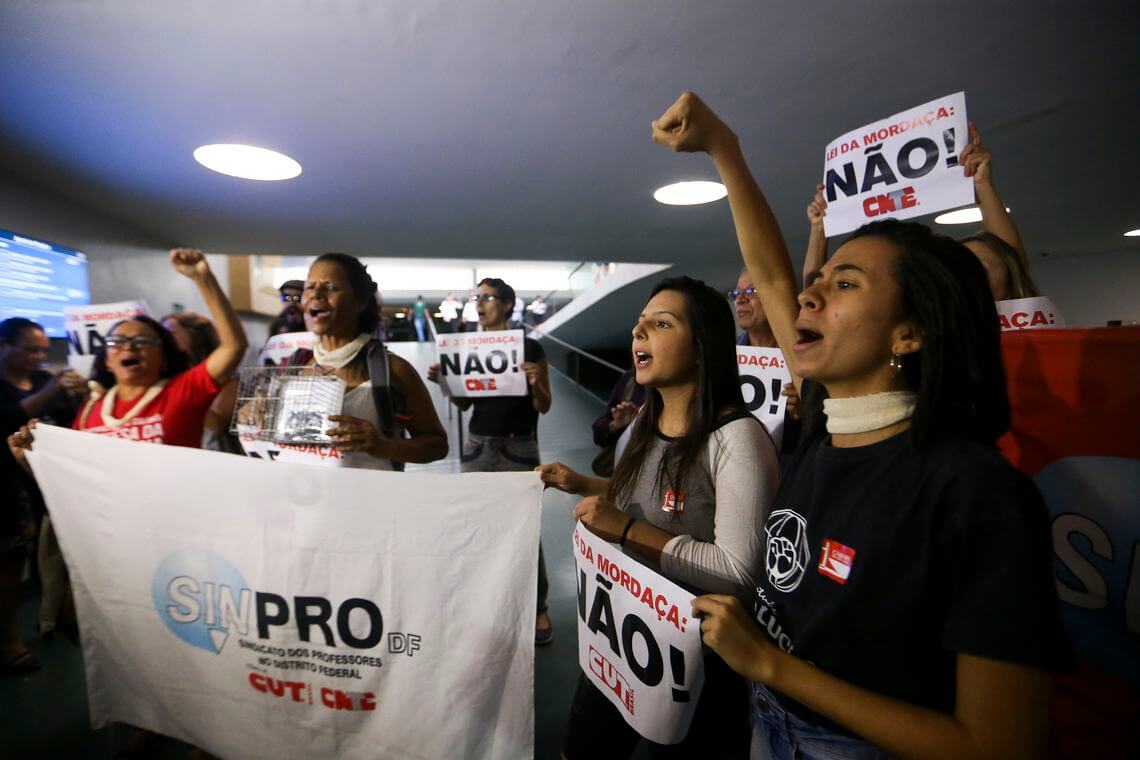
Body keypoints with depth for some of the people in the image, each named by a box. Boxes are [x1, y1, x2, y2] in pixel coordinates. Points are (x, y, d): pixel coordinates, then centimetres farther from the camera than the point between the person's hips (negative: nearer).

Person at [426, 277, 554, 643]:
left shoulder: (530, 347, -5)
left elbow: (544, 406, -2)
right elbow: (464, 403, 13)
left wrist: (535, 383, -21)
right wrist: (445, 381, -3)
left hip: (519, 448, -4)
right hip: (477, 446, 4)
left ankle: (538, 608, 15)